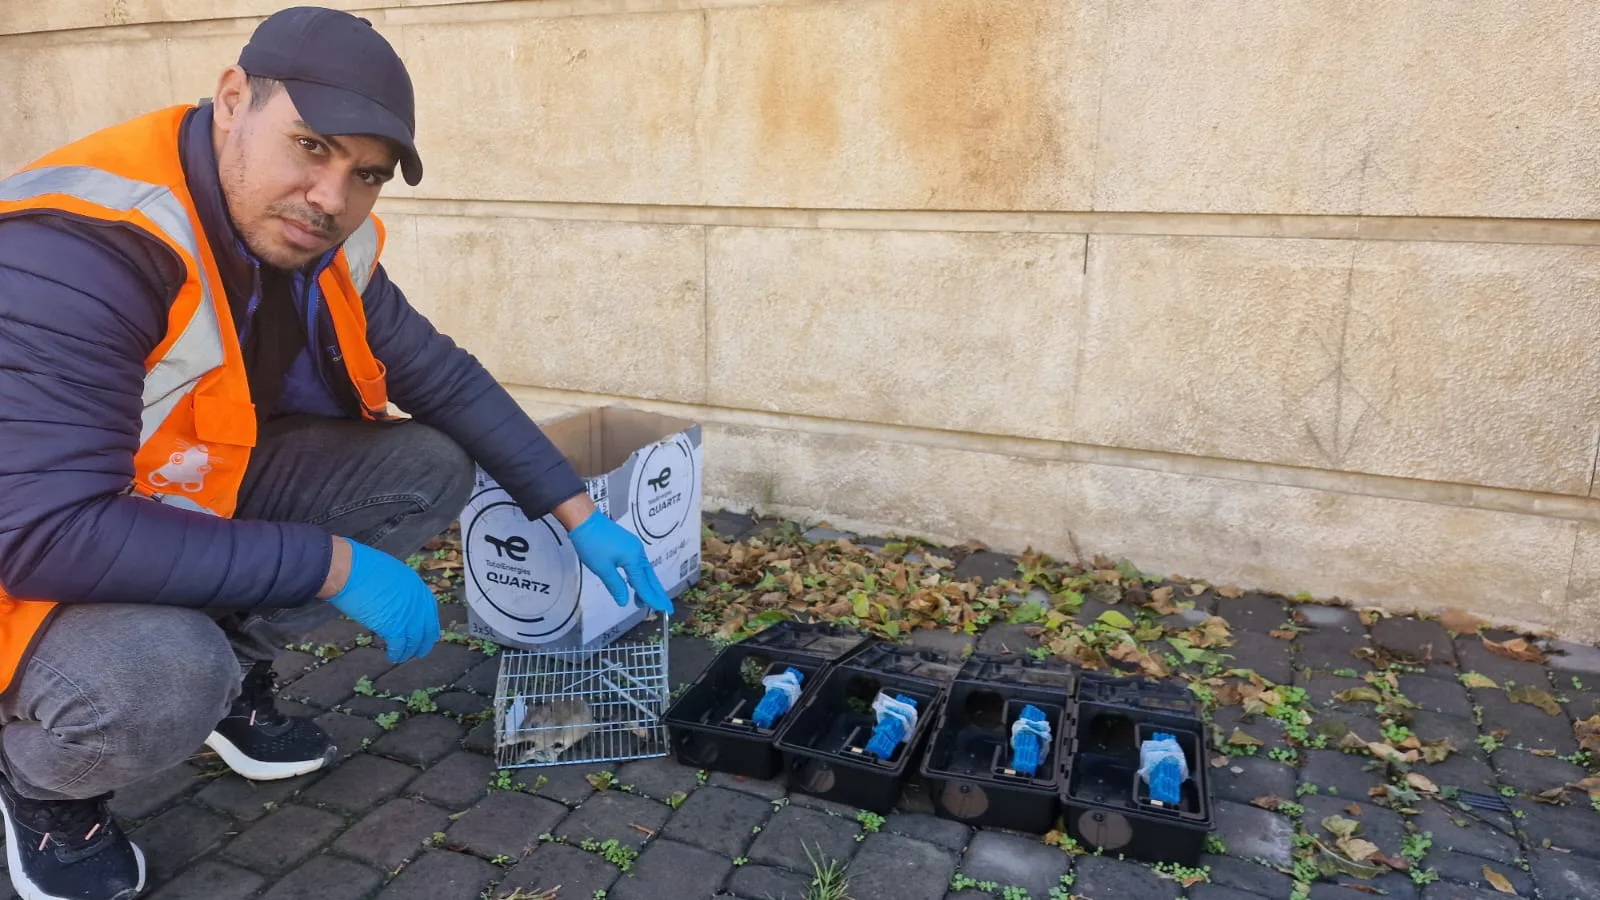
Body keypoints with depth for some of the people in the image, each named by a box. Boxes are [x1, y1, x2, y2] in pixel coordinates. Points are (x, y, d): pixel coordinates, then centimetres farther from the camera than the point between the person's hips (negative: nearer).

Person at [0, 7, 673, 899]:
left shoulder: (323, 239, -11)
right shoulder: (78, 244, -33)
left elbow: (445, 379, -1)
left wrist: (580, 515, -5)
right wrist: (335, 565, -32)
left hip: (192, 500, 7)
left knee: (431, 468, -6)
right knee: (157, 676, -37)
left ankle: (233, 675, 10)